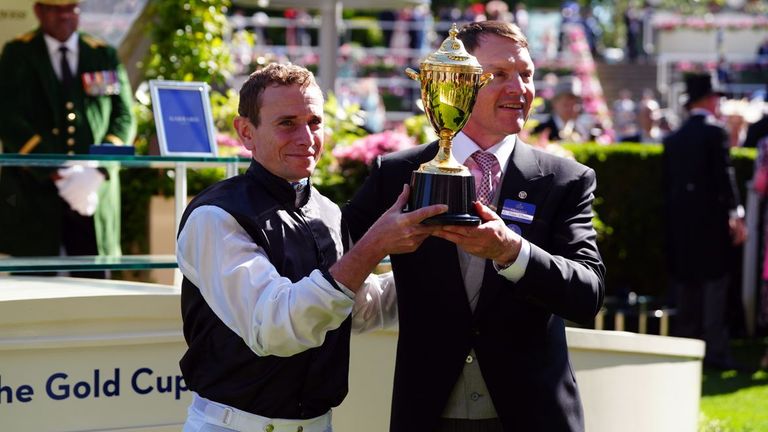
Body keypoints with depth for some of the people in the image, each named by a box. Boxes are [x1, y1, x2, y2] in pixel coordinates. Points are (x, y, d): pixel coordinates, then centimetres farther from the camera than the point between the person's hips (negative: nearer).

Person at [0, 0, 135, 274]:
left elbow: (123, 118, 8)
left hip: (96, 193, 2)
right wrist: (56, 174, -17)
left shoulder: (105, 56, 12)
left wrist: (98, 172, -10)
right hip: (33, 194, -2)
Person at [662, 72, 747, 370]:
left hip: (679, 219, 6)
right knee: (714, 281, -4)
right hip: (710, 217, -6)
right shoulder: (715, 131, -7)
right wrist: (735, 214, -15)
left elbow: (667, 181, 11)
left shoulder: (673, 138, 11)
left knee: (685, 283, 10)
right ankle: (715, 351, -8)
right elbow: (724, 175, -14)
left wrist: (671, 217, 15)